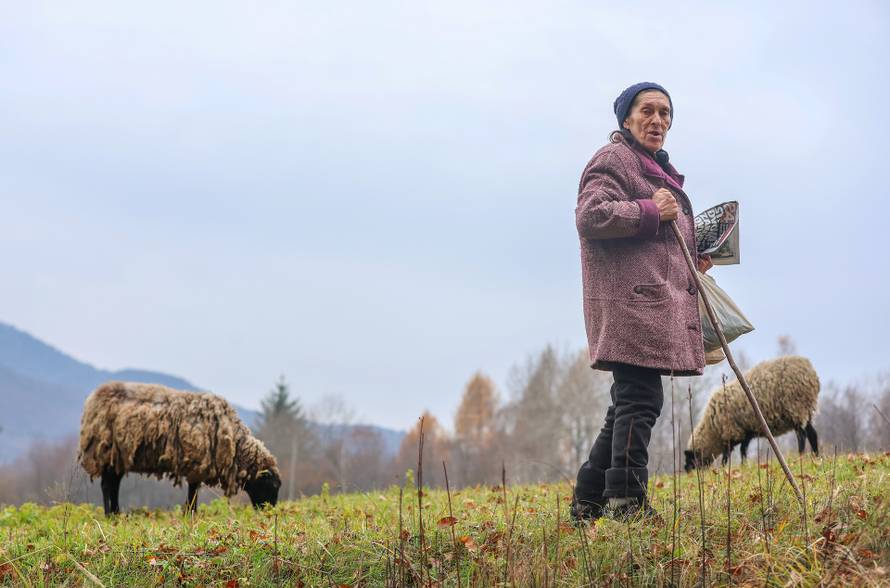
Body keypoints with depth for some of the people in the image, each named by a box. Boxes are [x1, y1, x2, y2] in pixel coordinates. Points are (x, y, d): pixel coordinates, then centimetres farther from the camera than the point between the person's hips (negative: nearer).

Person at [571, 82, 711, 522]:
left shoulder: (658, 168, 29)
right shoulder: (614, 159, -4)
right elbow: (590, 215, -19)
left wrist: (690, 261, 20)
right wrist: (651, 212, -17)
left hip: (658, 301, 11)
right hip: (631, 301, -11)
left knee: (628, 404, 11)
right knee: (640, 401, -15)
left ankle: (588, 502, 15)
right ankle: (627, 502, -14)